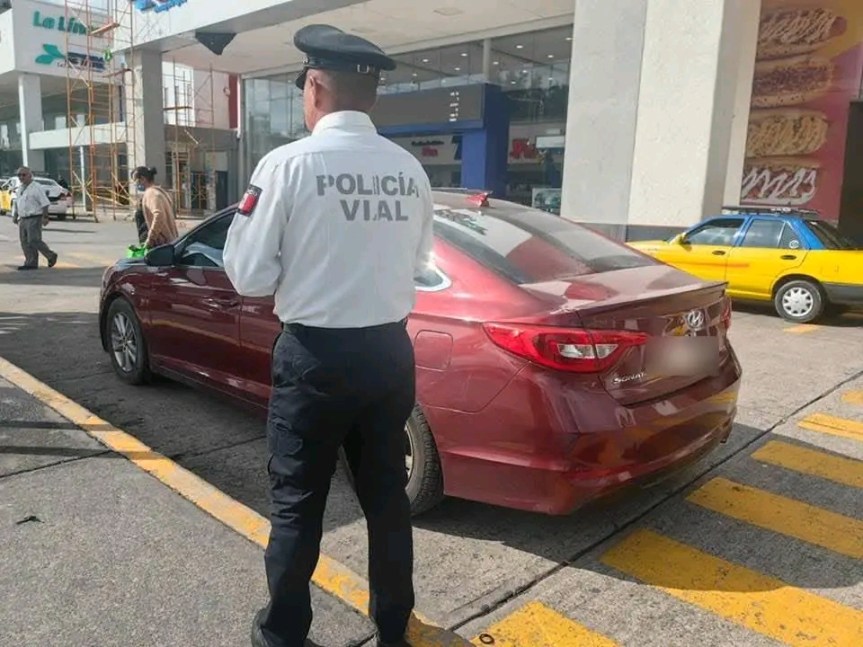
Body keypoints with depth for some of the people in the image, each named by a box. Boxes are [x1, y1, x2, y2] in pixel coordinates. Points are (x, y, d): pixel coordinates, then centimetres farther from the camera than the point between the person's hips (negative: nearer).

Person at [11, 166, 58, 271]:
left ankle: (51, 256, 4)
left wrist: (45, 217, -16)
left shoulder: (36, 187, -8)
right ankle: (31, 263, 9)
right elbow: (16, 204, 25)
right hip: (22, 219, 8)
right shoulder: (19, 189, 16)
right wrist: (15, 216, 18)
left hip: (34, 219, -8)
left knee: (34, 241, -13)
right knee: (25, 242, 4)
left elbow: (45, 203, -12)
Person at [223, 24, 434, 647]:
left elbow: (249, 276, -9)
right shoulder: (410, 170, 1)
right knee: (387, 492, 18)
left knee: (298, 500, 12)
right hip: (390, 350, 5)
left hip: (315, 355, -4)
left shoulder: (289, 164, -13)